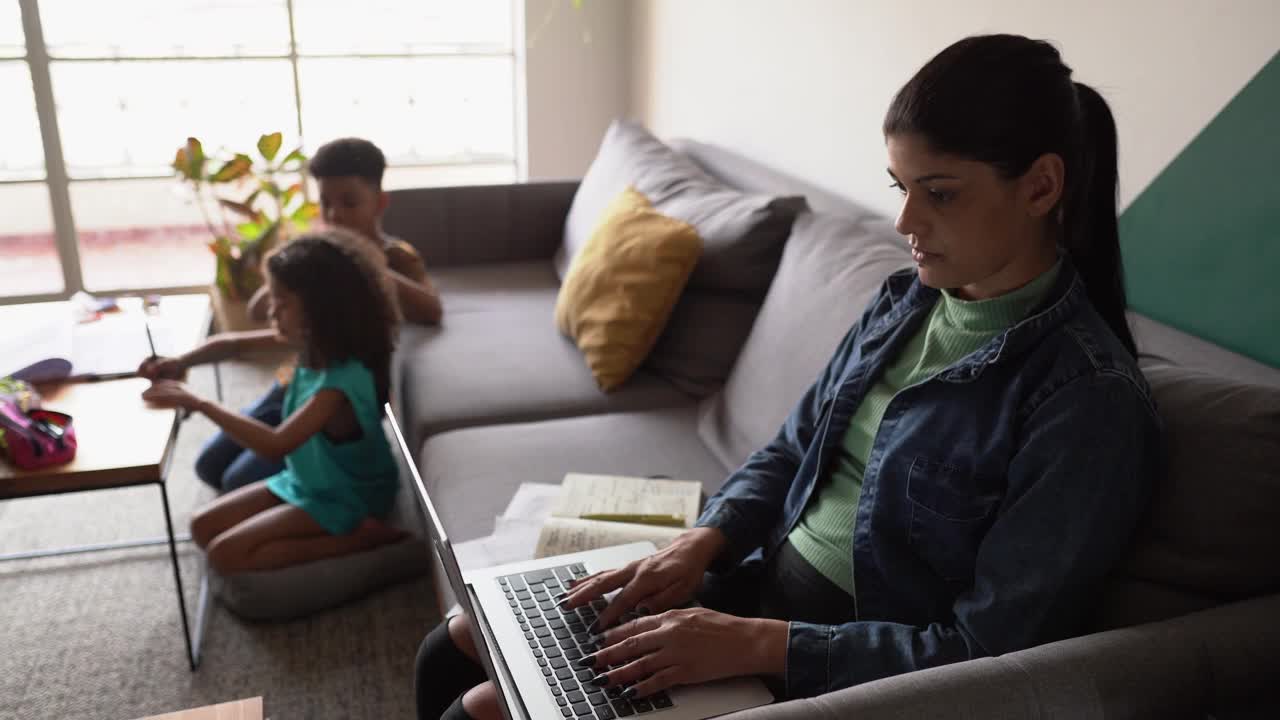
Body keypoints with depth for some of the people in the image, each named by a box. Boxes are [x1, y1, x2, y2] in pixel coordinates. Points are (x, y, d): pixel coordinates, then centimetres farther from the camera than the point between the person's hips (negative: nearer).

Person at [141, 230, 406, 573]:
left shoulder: (342, 381, -31)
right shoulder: (317, 347, -6)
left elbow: (276, 445, -39)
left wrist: (198, 403, -34)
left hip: (342, 501, -9)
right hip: (303, 481, 9)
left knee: (226, 554, -14)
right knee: (203, 528, 9)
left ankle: (362, 535, -10)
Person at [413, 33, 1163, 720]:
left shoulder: (1089, 398, -20)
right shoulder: (906, 299, 2)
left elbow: (988, 649, -21)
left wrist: (757, 643, -25)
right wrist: (701, 542, -8)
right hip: (757, 582, 7)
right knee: (456, 648, 7)